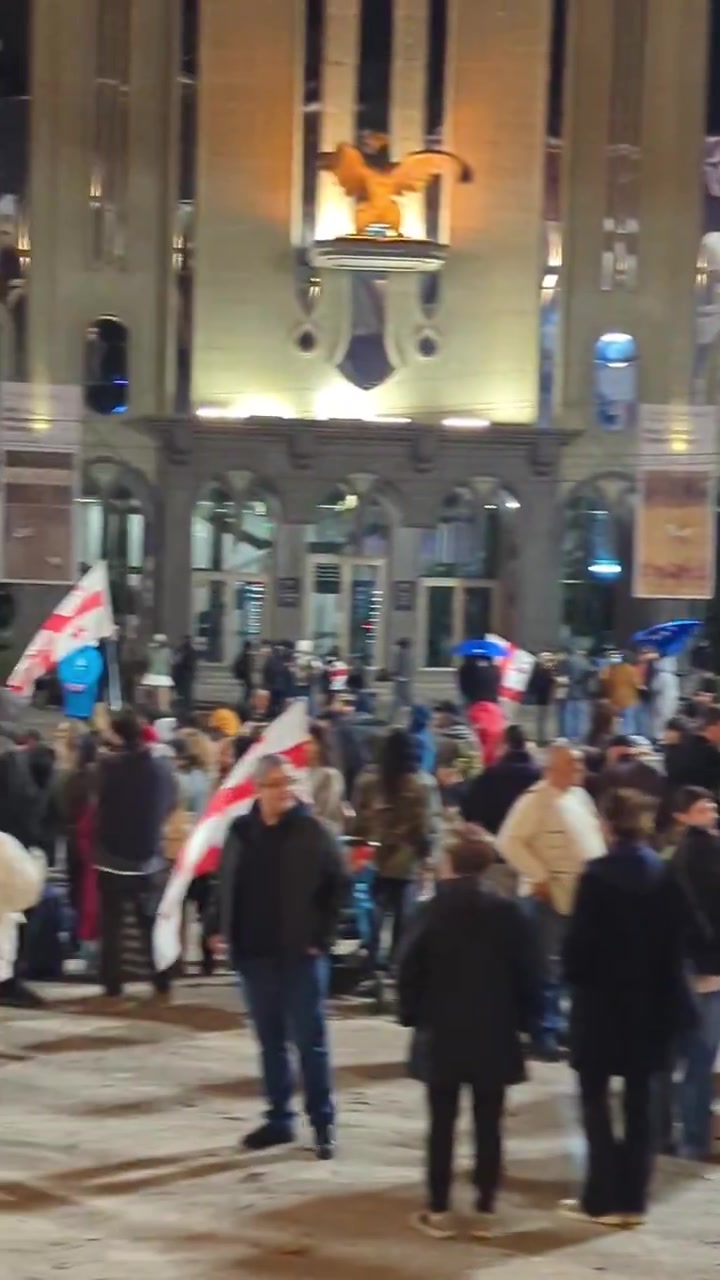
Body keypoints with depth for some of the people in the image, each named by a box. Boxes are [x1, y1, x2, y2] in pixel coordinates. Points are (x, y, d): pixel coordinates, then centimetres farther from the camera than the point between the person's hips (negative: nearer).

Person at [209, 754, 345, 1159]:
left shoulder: (313, 831, -7)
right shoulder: (242, 832, 4)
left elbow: (338, 885, -6)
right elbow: (226, 885, 12)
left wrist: (322, 936, -9)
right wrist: (221, 930, 3)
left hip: (301, 953, -4)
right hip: (255, 953, 4)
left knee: (310, 1040, 0)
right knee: (271, 1041, 12)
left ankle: (323, 1122, 6)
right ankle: (279, 1118, 21)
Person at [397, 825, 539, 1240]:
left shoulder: (432, 911, -6)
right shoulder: (508, 912, -6)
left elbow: (410, 970, -4)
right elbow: (526, 973, -3)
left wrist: (413, 1016, 8)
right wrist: (522, 1021, 8)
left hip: (442, 1033, 0)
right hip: (494, 1034, 0)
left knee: (442, 1123, 5)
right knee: (489, 1124, 5)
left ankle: (439, 1211, 6)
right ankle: (486, 1212, 6)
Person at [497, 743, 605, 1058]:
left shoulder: (580, 796, 12)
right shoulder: (535, 800, -12)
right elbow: (510, 842, -17)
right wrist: (539, 876, -18)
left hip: (585, 894, 8)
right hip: (552, 895, -8)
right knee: (549, 967, -4)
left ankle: (556, 1025, 22)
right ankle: (545, 1033, 2)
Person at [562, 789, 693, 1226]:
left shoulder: (598, 875, -15)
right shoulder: (666, 875, -1)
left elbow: (581, 940, -14)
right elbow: (677, 940, 4)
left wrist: (575, 977, 4)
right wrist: (666, 994, 13)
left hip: (602, 1000, -4)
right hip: (652, 1001, 4)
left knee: (596, 1099, 6)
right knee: (640, 1100, 10)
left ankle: (603, 1197, 2)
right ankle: (633, 1198, 11)